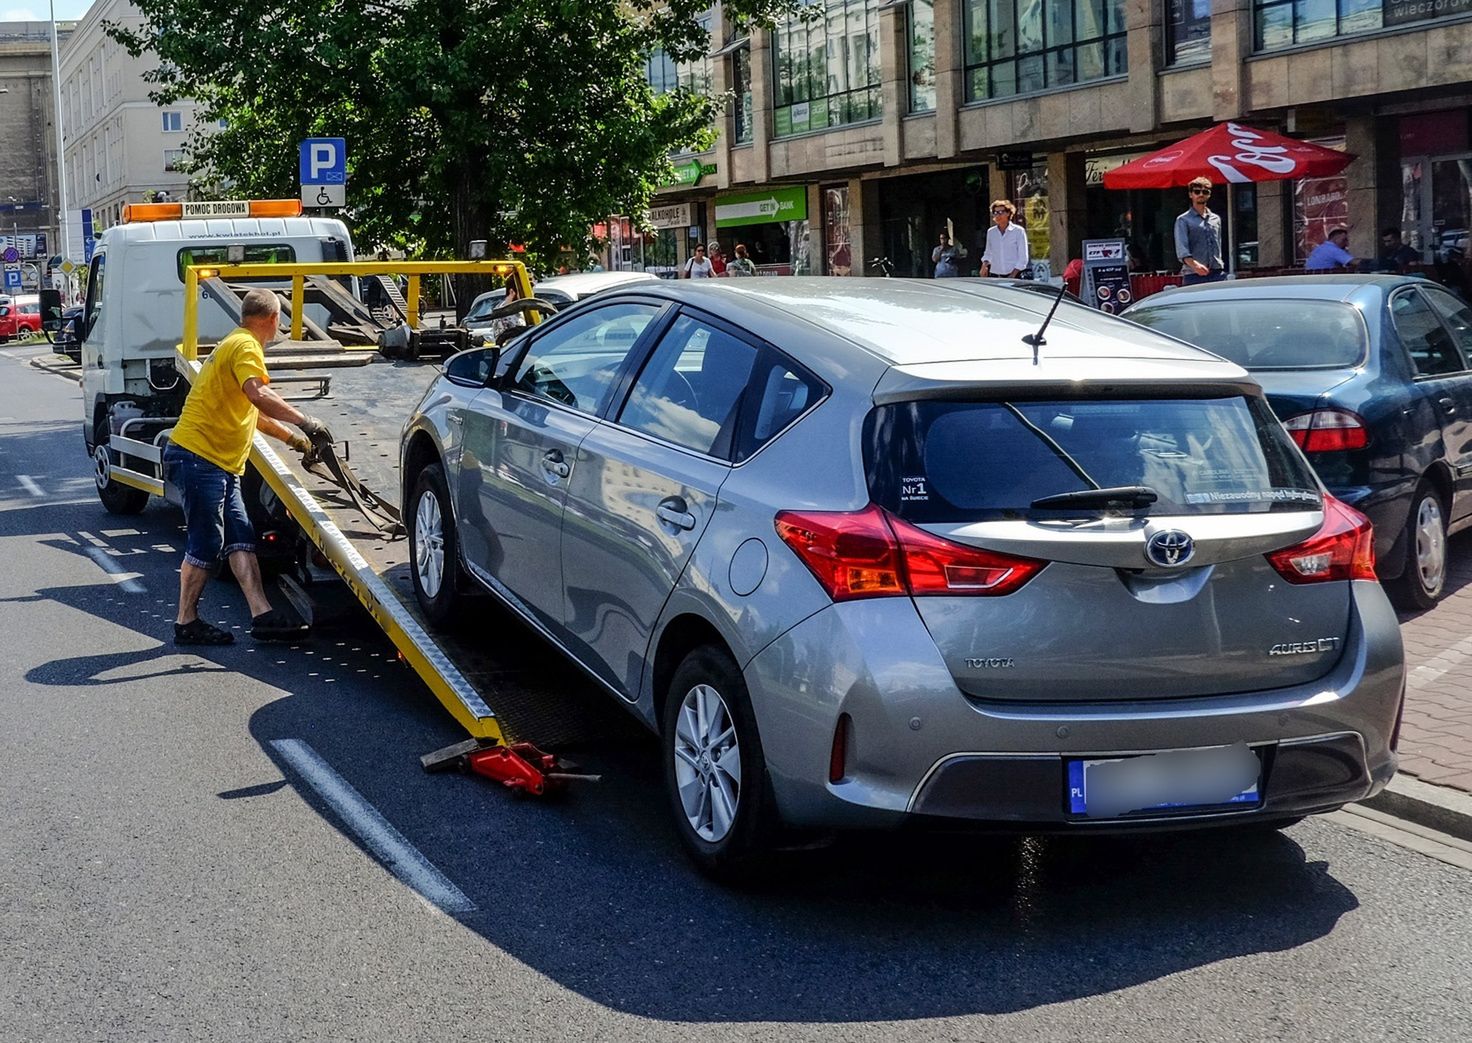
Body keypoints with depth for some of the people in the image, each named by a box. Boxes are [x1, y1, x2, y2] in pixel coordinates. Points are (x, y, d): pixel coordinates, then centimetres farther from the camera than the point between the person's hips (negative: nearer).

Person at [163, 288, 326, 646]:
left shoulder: (237, 345, 24)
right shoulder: (245, 346, -10)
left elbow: (253, 414, 33)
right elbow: (259, 396, -29)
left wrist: (293, 438, 35)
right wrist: (305, 422, -27)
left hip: (219, 465, 11)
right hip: (198, 457, -11)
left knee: (241, 540, 3)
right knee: (206, 544, -5)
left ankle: (262, 616, -2)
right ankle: (187, 623, 3)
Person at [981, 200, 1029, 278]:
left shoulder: (1018, 231, -1)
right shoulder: (990, 232, 11)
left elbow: (1023, 258, -2)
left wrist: (1012, 275, -10)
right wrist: (984, 264, 3)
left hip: (1013, 276, -3)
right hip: (994, 276, 3)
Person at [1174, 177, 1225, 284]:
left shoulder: (1216, 219, 19)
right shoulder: (1183, 220, 1)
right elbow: (1182, 250, -12)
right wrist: (1195, 265, -30)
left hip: (1217, 275, 5)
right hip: (1194, 276, -5)